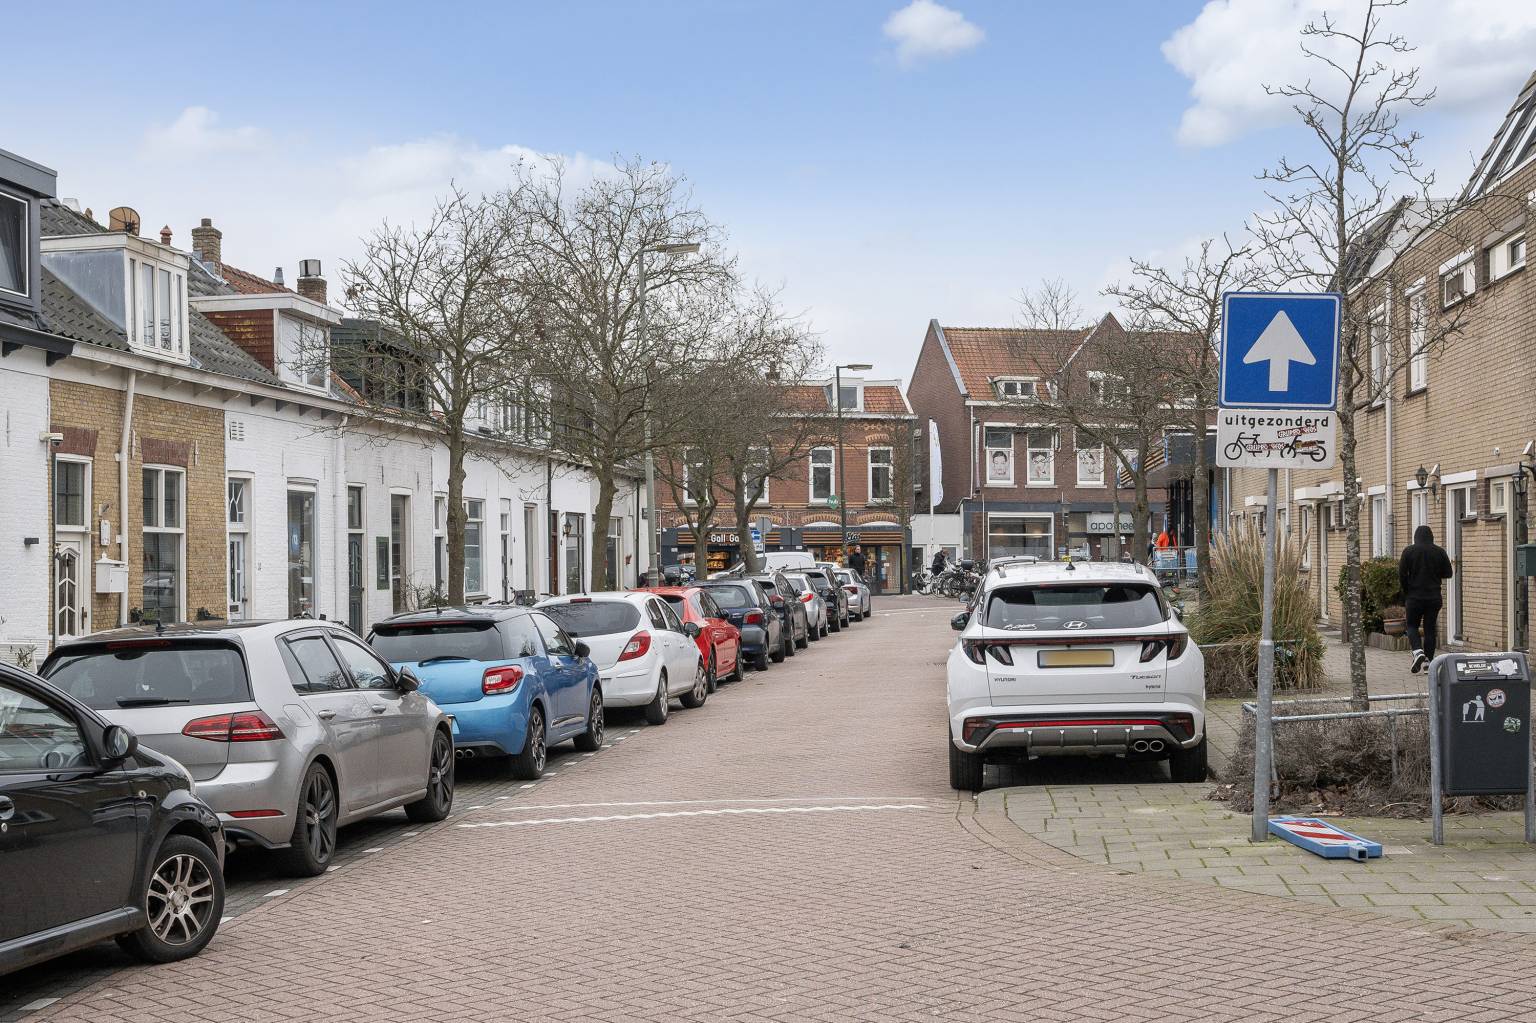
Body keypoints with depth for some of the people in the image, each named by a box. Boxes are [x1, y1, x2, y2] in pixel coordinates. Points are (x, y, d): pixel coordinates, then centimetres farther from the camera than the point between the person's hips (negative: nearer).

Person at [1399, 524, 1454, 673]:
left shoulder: (1409, 551, -5)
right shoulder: (1440, 552, 1)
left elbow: (1401, 574, -6)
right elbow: (1447, 574, 5)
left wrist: (1406, 593, 7)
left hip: (1414, 596, -2)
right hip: (1434, 597, 2)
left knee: (1412, 625, 10)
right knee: (1430, 628, 9)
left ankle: (1418, 652, -14)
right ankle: (1428, 660, 7)